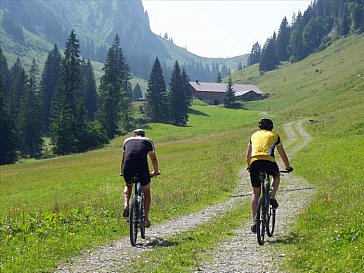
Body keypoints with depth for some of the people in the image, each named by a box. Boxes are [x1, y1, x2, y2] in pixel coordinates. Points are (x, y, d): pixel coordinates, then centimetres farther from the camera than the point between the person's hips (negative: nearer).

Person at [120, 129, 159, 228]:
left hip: (128, 167, 2)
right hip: (142, 167, -1)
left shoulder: (127, 140, 28)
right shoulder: (148, 141, 25)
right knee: (146, 191, 21)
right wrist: (156, 171, 51)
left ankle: (126, 206, 8)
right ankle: (146, 218, 12)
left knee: (128, 186, 33)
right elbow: (153, 158, 34)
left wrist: (122, 172, 53)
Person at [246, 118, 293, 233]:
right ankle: (272, 197, 11)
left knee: (255, 193, 13)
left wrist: (249, 166, 52)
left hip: (254, 163, 2)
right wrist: (288, 167, 44)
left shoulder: (254, 135, 27)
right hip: (269, 162, -2)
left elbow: (248, 155, 35)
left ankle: (254, 221, 4)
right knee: (276, 175, 34)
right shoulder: (274, 136, 21)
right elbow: (282, 154, 30)